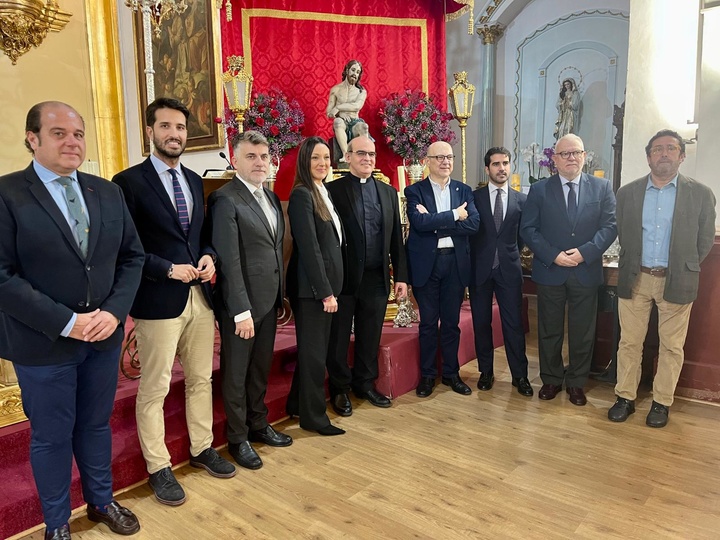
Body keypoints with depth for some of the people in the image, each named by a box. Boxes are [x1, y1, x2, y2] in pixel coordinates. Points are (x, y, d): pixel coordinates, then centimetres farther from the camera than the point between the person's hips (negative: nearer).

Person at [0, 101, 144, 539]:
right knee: (52, 437, 13)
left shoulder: (108, 192, 5)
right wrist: (66, 322, -19)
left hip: (104, 335, 4)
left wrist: (115, 310, -9)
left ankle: (102, 501, 42)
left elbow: (132, 256, 5)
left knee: (96, 425, 20)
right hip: (43, 343, -4)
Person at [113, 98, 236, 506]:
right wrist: (169, 270, -16)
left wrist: (208, 257, 0)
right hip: (158, 301, -6)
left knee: (202, 379, 16)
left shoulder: (195, 180, 12)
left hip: (200, 296, 7)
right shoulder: (129, 181, -8)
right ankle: (158, 467, 20)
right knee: (155, 389, 5)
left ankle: (203, 448, 33)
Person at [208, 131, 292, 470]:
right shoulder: (225, 199, -15)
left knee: (261, 368, 20)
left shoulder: (271, 197, 11)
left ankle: (258, 425, 37)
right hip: (241, 303, -7)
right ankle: (237, 438, 26)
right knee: (236, 373, 9)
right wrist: (241, 311, -20)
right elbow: (229, 260, -19)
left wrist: (280, 295, 8)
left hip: (269, 299, 7)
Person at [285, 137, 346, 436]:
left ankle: (298, 405, 32)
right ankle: (313, 416, 16)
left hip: (325, 284, 9)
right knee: (314, 351, 2)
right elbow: (309, 248, -18)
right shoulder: (301, 195, -13)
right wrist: (325, 292, -18)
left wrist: (330, 288, 9)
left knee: (314, 349, 17)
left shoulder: (324, 193, 13)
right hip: (311, 287, -9)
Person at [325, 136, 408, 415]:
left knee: (371, 337, 14)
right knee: (339, 337, 9)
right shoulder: (332, 190, -3)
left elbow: (396, 238, 10)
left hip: (377, 278, 4)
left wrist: (400, 276, 6)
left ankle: (365, 384, 32)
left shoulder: (388, 192, 11)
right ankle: (340, 389, 26)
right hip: (344, 277, -4)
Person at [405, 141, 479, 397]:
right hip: (426, 263, -2)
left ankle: (451, 373, 25)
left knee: (451, 322, 11)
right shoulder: (414, 191, -1)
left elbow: (473, 224, -8)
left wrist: (435, 222, -15)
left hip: (456, 262, 2)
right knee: (428, 323, 7)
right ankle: (427, 375, 21)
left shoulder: (464, 190, 8)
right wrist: (454, 215, -14)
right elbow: (420, 223, -18)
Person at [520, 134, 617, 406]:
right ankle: (551, 380, 26)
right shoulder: (539, 189, 2)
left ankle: (576, 382, 26)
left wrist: (585, 252, -16)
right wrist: (553, 255, -14)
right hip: (550, 271, 0)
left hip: (586, 271, 1)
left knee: (583, 332, 9)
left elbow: (610, 225, -2)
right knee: (549, 331, 10)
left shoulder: (602, 187, 4)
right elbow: (528, 229, -3)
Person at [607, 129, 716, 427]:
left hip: (676, 281, -1)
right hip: (635, 279, 1)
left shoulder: (701, 194, -1)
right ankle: (625, 398, 20)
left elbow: (705, 241, 5)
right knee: (629, 342, 7)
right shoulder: (627, 192, 3)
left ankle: (662, 402, 21)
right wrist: (634, 265, 11)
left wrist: (682, 269, 7)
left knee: (671, 346, 7)